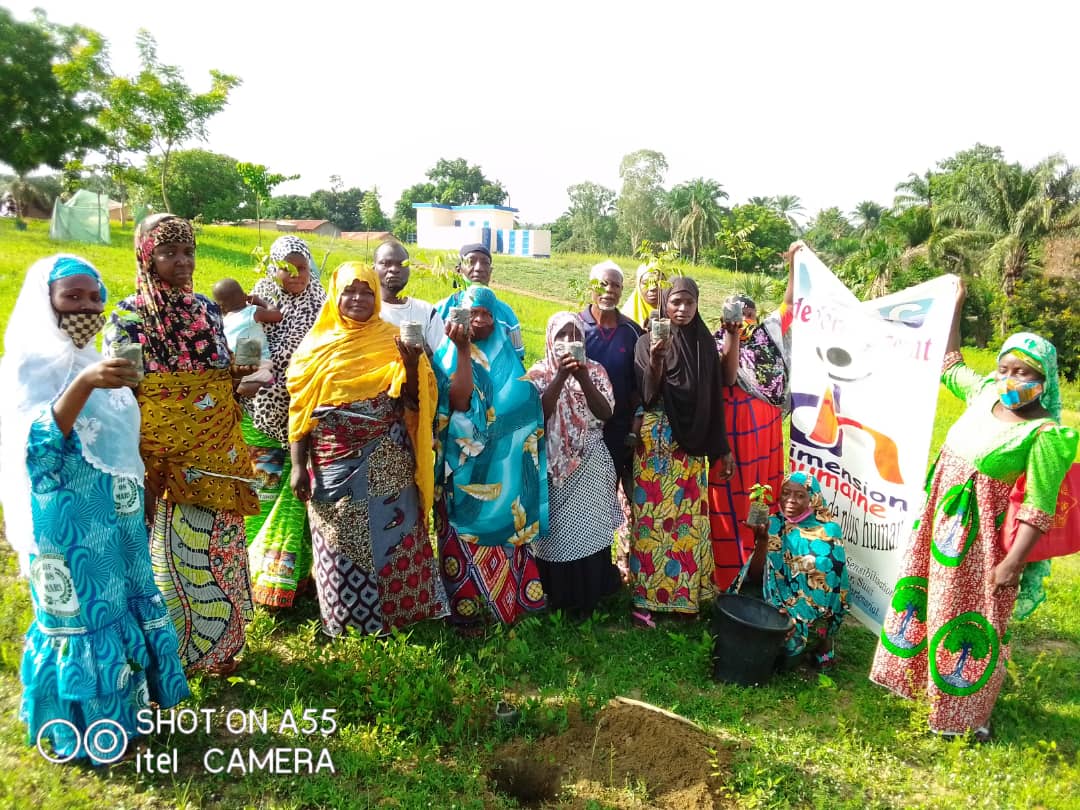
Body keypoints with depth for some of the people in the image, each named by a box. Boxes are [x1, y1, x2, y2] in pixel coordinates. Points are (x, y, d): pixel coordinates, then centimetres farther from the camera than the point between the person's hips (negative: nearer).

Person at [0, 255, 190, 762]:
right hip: (66, 517, -7)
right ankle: (83, 727, 22)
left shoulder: (95, 361, 8)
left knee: (122, 602, 16)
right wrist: (84, 385, -39)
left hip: (114, 509, 7)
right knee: (79, 613, 4)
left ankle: (121, 700, 34)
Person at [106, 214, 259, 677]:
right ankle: (171, 655, 26)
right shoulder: (128, 319, -7)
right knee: (173, 555, 6)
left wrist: (238, 373, -9)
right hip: (163, 463, -4)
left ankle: (217, 644, 30)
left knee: (220, 549, 11)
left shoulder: (207, 309, 7)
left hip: (218, 457, 4)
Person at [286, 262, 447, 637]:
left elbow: (412, 401, -1)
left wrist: (412, 366, -18)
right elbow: (300, 408, 4)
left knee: (390, 536, 3)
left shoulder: (392, 341, 2)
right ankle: (345, 616, 25)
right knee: (339, 543, 9)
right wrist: (298, 464, -2)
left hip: (385, 463, -1)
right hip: (333, 462, 1)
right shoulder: (316, 345, 4)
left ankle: (396, 609, 19)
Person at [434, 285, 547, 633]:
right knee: (466, 535, 1)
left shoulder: (506, 354, 10)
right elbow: (459, 402, -24)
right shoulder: (450, 354, -6)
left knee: (503, 528, 13)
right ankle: (465, 610, 14)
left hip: (503, 466, 5)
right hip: (466, 465, -5)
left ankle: (508, 599, 27)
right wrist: (463, 348, -27)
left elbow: (525, 403, 16)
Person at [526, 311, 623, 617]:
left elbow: (605, 413, -7)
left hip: (590, 464, 1)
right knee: (556, 530, 1)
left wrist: (583, 379, -19)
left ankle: (587, 597, 13)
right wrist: (560, 377, -20)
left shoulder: (595, 370, 6)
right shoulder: (539, 372, 2)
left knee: (588, 530, 0)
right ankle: (556, 595, 16)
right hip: (553, 464, -1)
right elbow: (538, 415, -13)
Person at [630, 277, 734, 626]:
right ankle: (646, 596, 6)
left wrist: (722, 447, 11)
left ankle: (687, 593, 18)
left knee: (690, 516, 6)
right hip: (657, 441, -4)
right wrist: (655, 362, -29)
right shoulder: (649, 341, -3)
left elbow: (714, 397, 11)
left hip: (693, 441, 4)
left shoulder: (705, 342, 9)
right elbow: (647, 395, -11)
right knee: (654, 515, -3)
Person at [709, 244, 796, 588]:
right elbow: (728, 378, -22)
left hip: (766, 424, 6)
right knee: (734, 493, 0)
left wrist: (793, 264, 10)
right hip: (735, 426, -6)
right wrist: (733, 335, -25)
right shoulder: (719, 343, -7)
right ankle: (733, 568, 8)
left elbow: (790, 304, 14)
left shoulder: (765, 334, 8)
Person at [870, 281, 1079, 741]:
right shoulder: (983, 394, 1)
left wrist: (1013, 561, -20)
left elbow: (1038, 508, -18)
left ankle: (968, 714, 26)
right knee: (931, 600, 20)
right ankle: (923, 679, 42)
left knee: (972, 619, 7)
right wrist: (954, 309, 23)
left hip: (981, 537, -7)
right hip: (941, 523, 7)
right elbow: (950, 367, 22)